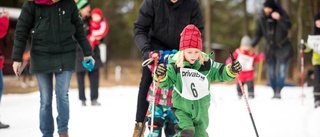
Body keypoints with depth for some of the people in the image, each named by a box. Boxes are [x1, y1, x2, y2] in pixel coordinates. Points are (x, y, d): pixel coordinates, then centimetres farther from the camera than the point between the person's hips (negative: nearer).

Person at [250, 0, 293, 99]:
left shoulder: (281, 14, -13)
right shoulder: (260, 19, -5)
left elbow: (288, 27, -23)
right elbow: (258, 34, 2)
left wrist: (279, 19, -36)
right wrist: (251, 46, -9)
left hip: (282, 47, -3)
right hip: (270, 48, 3)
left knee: (281, 71, -10)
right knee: (271, 72, 7)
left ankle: (278, 91, -9)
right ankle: (274, 91, 16)